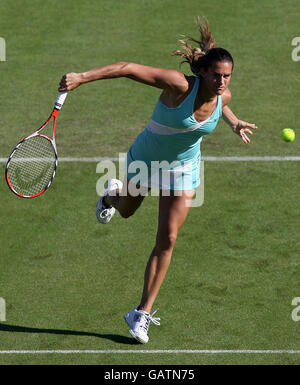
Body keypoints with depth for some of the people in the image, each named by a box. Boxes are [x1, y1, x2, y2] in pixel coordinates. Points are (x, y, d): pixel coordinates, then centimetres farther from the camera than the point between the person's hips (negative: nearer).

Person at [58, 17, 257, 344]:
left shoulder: (223, 95, -17)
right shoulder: (180, 85, -35)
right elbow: (128, 68, -36)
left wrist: (234, 123, -1)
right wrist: (82, 77, -41)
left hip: (183, 169, 3)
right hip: (144, 158, -3)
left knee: (167, 240, -5)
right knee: (126, 211, 25)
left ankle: (142, 313, 4)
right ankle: (113, 194, 66)